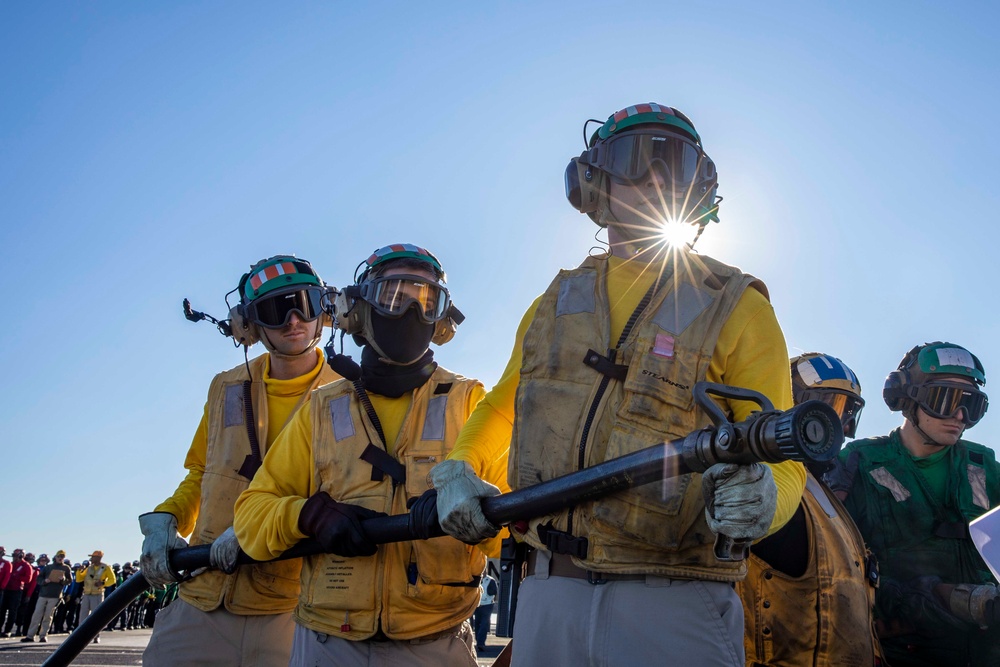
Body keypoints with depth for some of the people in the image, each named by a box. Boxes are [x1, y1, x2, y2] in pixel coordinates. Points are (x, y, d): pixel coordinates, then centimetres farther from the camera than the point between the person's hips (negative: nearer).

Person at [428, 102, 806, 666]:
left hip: (672, 607, -3)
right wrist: (460, 470, 5)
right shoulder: (557, 304, 11)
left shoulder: (735, 309, -1)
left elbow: (780, 461, -3)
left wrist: (759, 498, -25)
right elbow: (504, 409, 22)